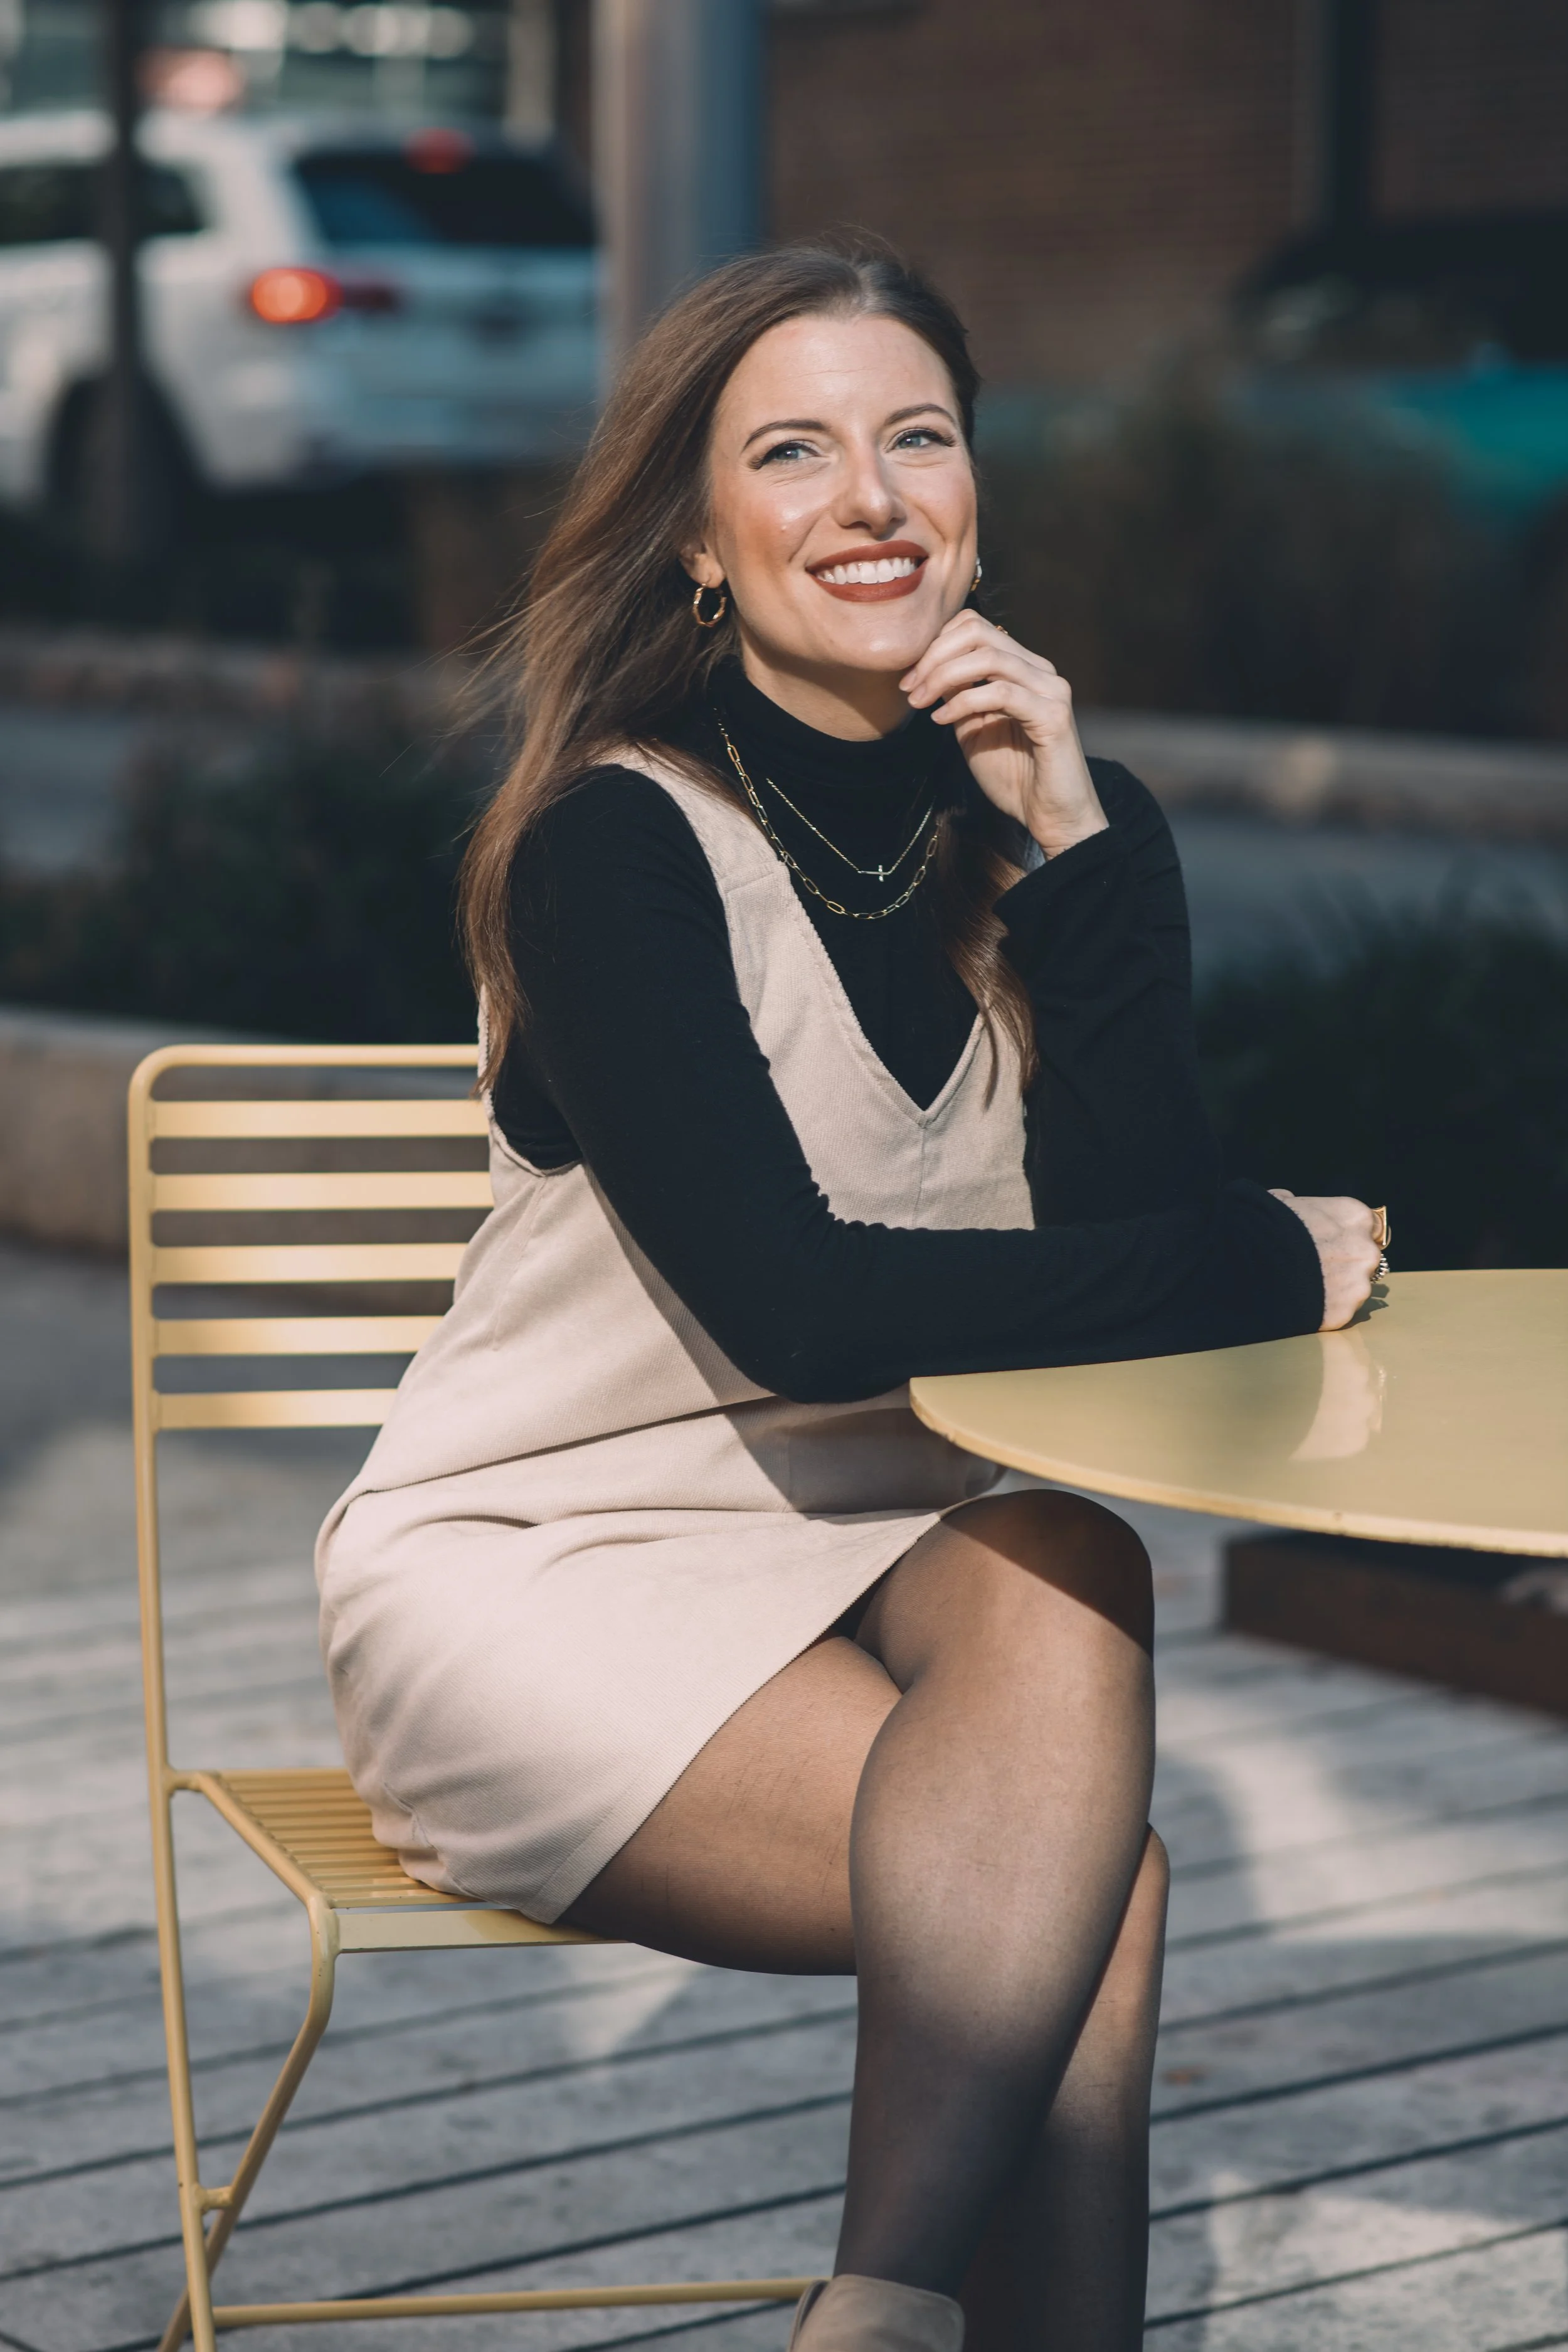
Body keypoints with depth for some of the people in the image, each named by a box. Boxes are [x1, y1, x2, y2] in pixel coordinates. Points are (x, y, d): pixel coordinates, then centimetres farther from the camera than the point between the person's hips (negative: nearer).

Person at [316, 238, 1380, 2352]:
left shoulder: (1065, 817, 3)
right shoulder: (618, 844, -14)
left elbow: (1134, 1224, -10)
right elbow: (798, 1309, -24)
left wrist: (1064, 840, -17)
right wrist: (1273, 1270, -16)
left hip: (896, 1539, 5)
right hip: (545, 1564, -5)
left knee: (1070, 1582, -32)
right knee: (1090, 1890, -29)